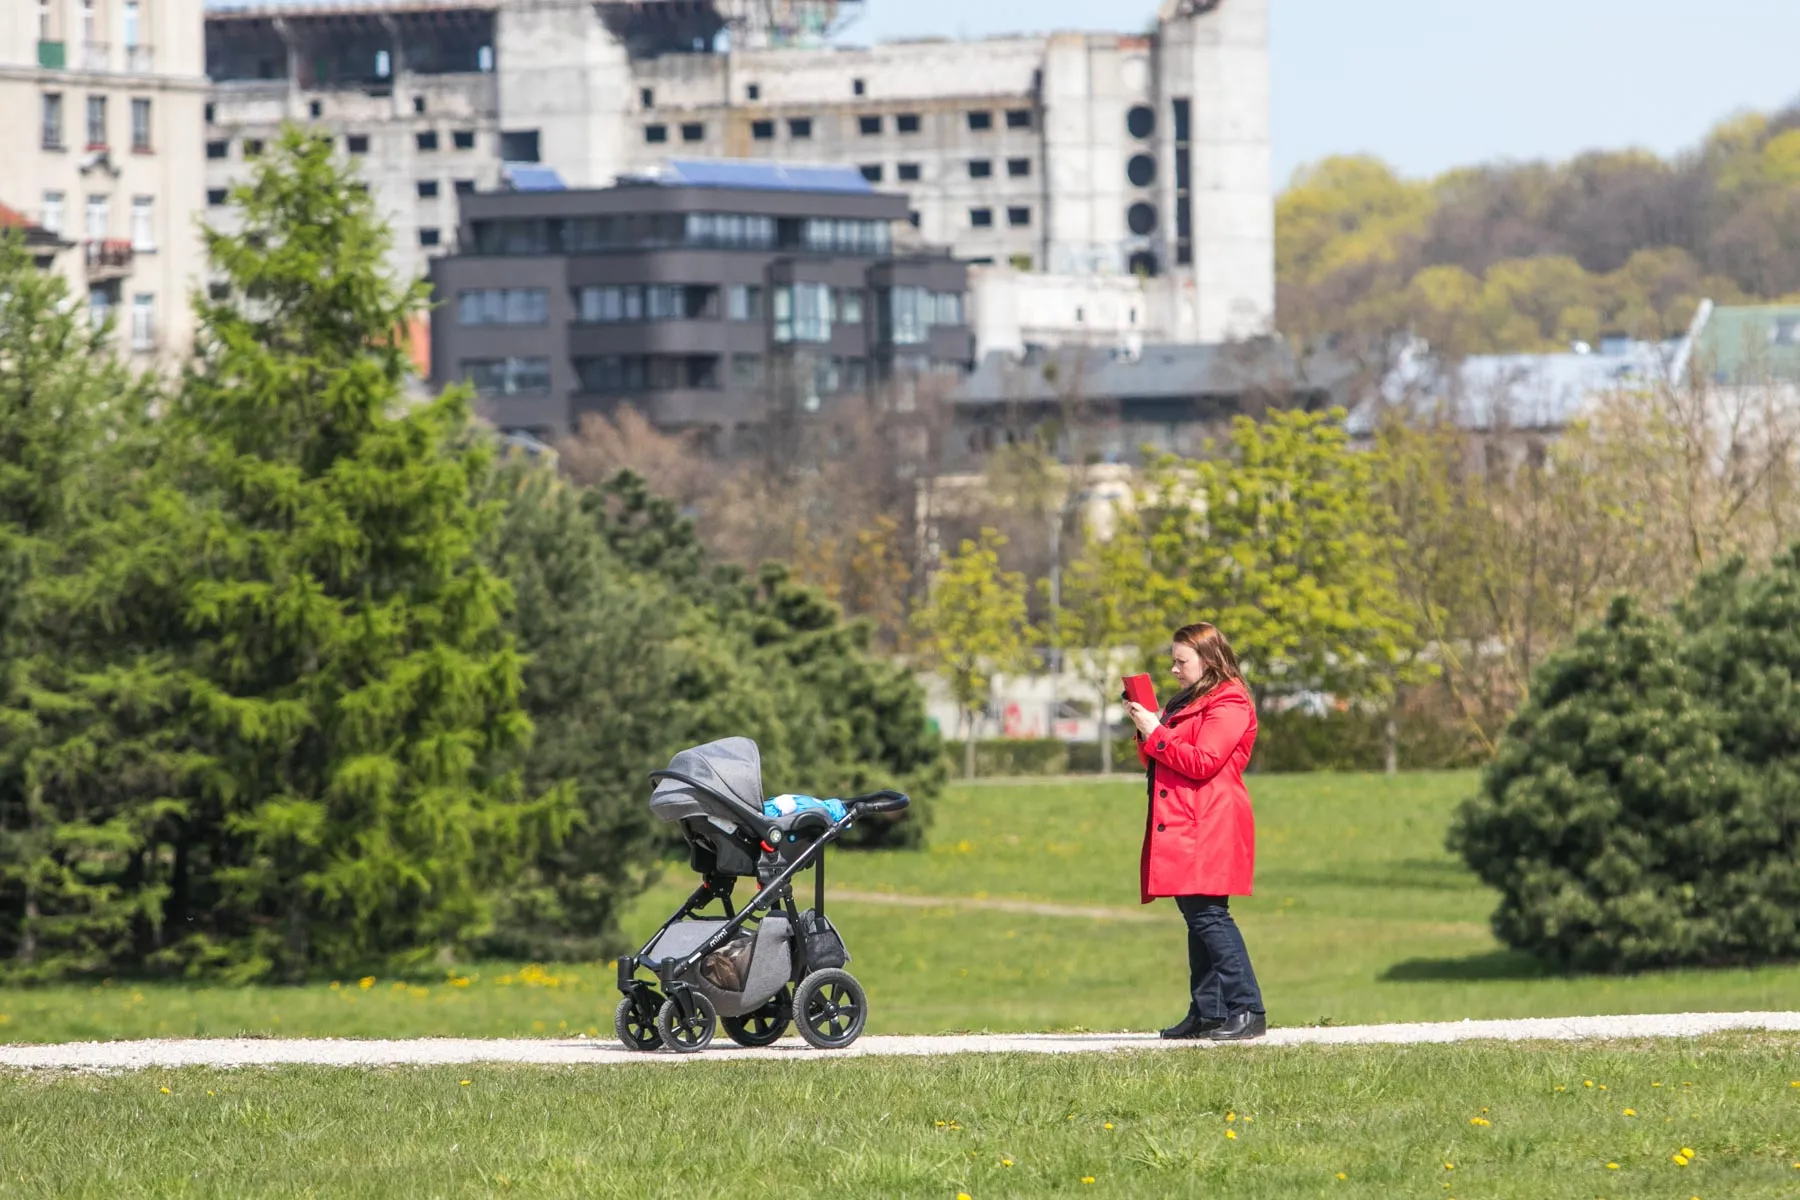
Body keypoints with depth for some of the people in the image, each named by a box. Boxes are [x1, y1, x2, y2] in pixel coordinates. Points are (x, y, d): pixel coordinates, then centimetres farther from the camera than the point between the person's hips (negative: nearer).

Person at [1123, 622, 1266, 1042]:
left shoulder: (1229, 704, -6)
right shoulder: (1185, 704, 24)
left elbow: (1203, 762, -17)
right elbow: (1161, 764, 27)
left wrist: (1155, 734, -10)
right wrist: (1146, 731, 9)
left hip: (1209, 830, -10)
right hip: (1184, 831, 10)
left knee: (1208, 915, -15)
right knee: (1197, 918, 8)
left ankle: (1247, 1011, -16)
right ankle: (1207, 1012, 9)